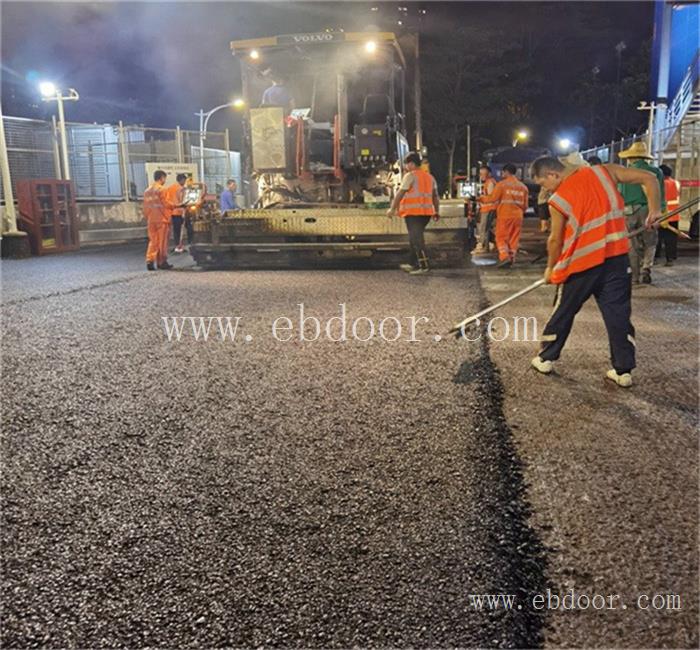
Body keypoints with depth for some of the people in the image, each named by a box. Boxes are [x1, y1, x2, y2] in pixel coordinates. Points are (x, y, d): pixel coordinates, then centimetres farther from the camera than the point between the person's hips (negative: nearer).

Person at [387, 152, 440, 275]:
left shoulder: (410, 176, -6)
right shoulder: (429, 177, 17)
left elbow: (400, 194, -9)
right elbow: (435, 196, 15)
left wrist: (392, 209, -5)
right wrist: (436, 211, 17)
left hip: (413, 212, -8)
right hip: (426, 211, 8)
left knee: (416, 238, -8)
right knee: (415, 237, 17)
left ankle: (424, 265, -13)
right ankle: (413, 263, 22)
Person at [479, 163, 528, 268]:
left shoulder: (502, 184, -8)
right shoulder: (523, 187, 10)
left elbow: (492, 198, -10)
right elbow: (525, 205, 12)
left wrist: (481, 199, 7)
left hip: (504, 215, -5)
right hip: (518, 216, 5)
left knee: (501, 237, 3)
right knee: (514, 239, 10)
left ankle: (505, 257, -13)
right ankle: (511, 259, 12)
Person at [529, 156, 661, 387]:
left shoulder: (559, 199, -9)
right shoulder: (604, 171, 1)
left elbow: (555, 240, -1)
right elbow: (649, 178, 1)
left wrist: (550, 268, 14)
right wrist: (654, 209, 9)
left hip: (582, 264, -3)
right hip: (617, 257, 3)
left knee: (563, 312, 14)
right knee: (618, 314, 8)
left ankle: (545, 358, 26)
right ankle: (623, 370, 12)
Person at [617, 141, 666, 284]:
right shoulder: (656, 171, 2)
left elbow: (619, 195, 0)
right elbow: (661, 195, -1)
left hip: (629, 212, 0)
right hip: (648, 211, 0)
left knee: (633, 245, 9)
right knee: (650, 243, 13)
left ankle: (635, 276, 11)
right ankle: (646, 268, -6)